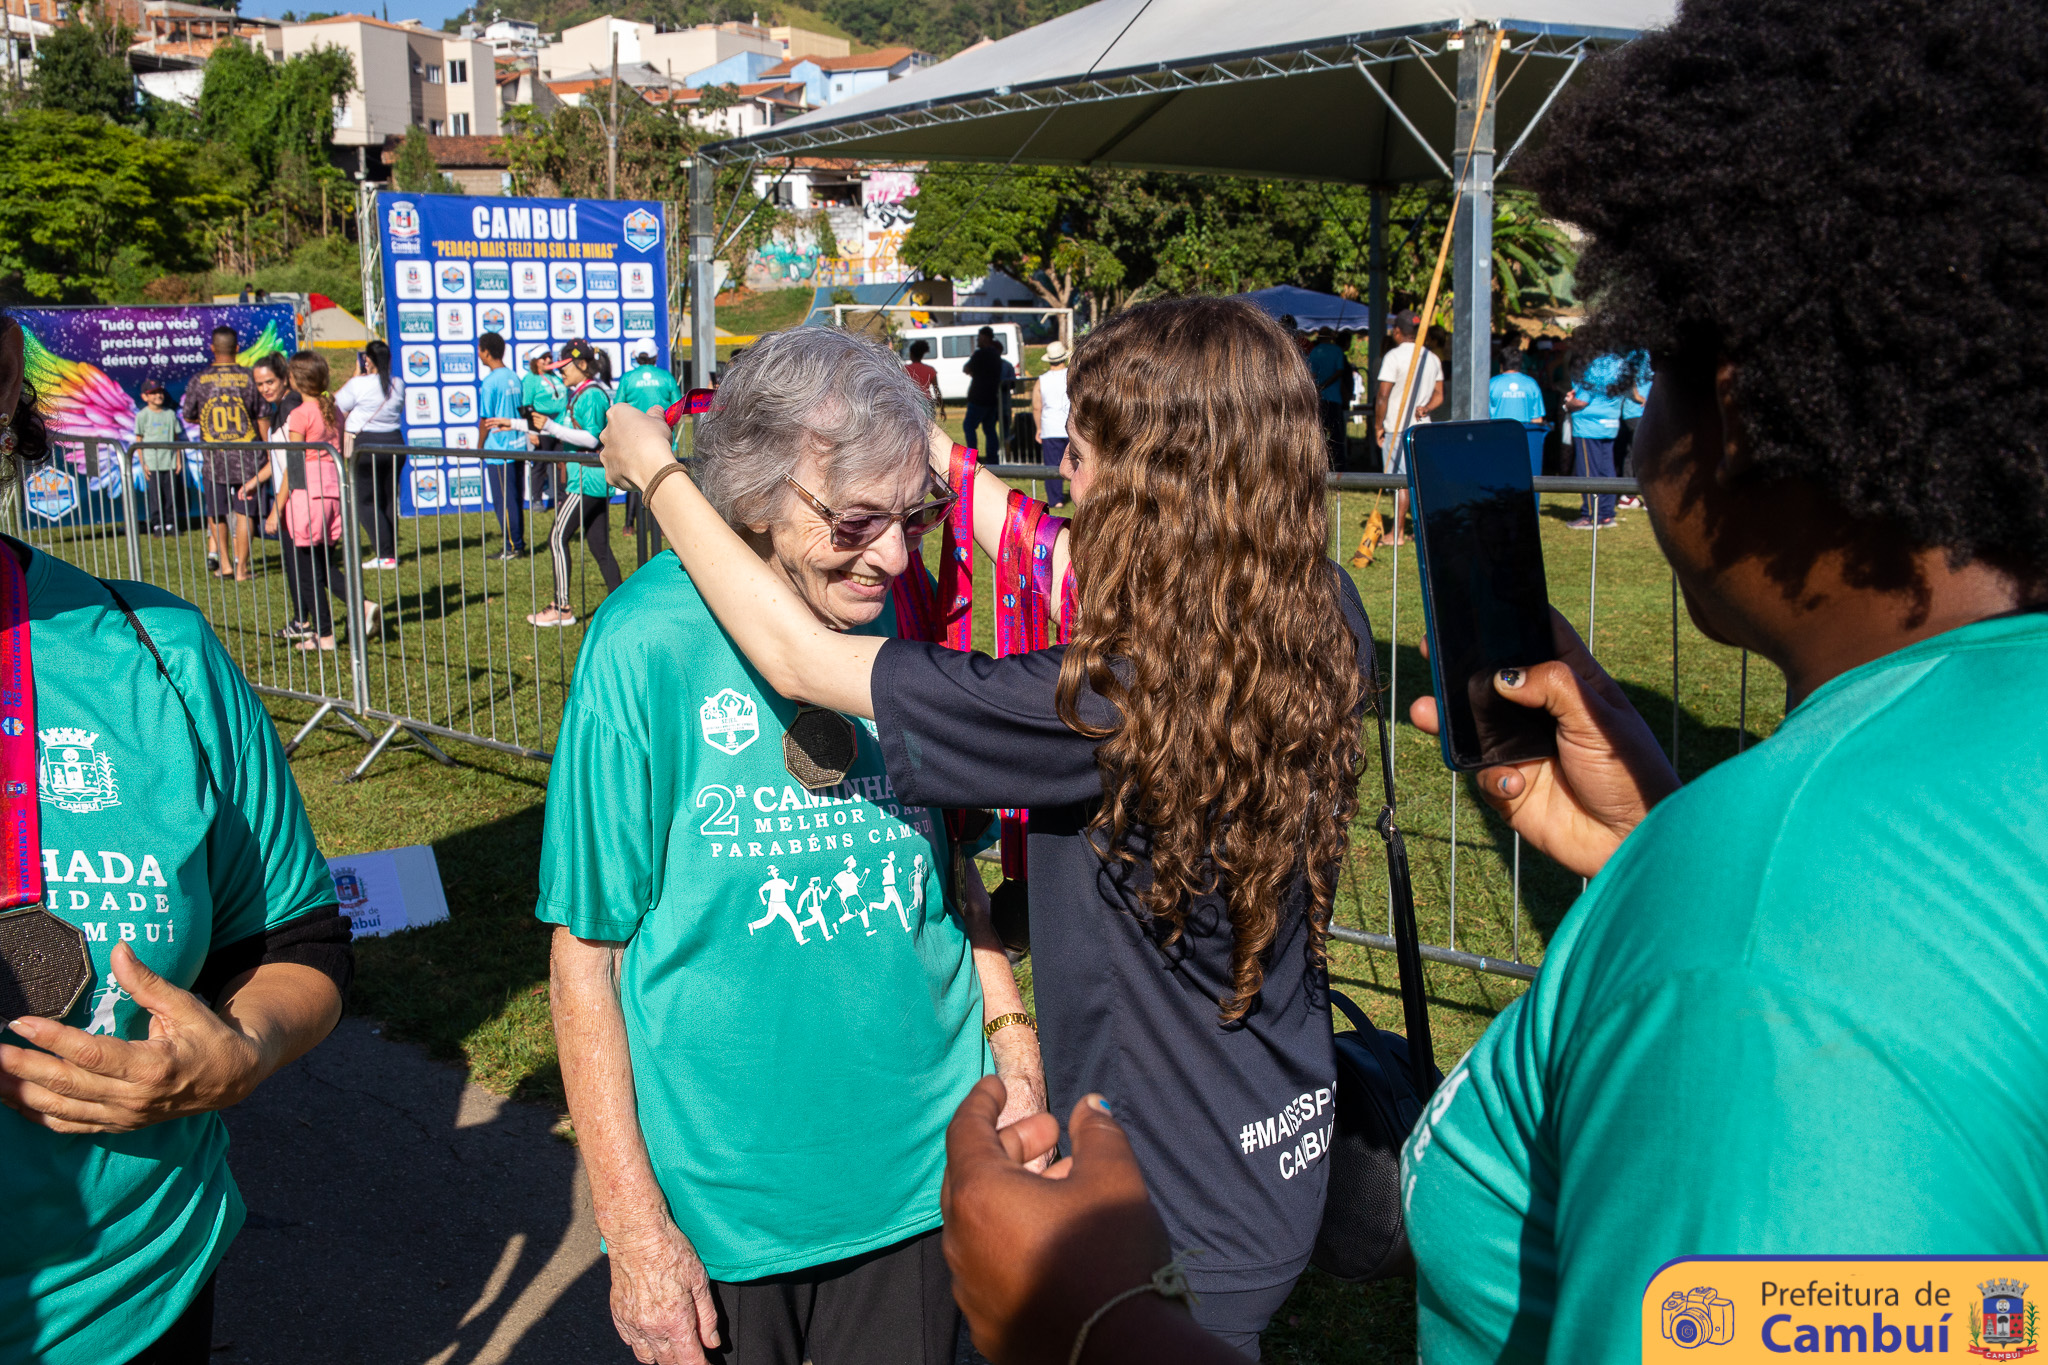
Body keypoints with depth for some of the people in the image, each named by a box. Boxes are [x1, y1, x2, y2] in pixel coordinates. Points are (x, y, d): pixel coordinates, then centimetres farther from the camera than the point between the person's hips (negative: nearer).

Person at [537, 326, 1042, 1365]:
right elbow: (587, 948, -11)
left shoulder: (912, 622, -3)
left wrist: (1013, 1047, 0)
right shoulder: (648, 645, -16)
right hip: (713, 1203, -3)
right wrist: (635, 1229, -11)